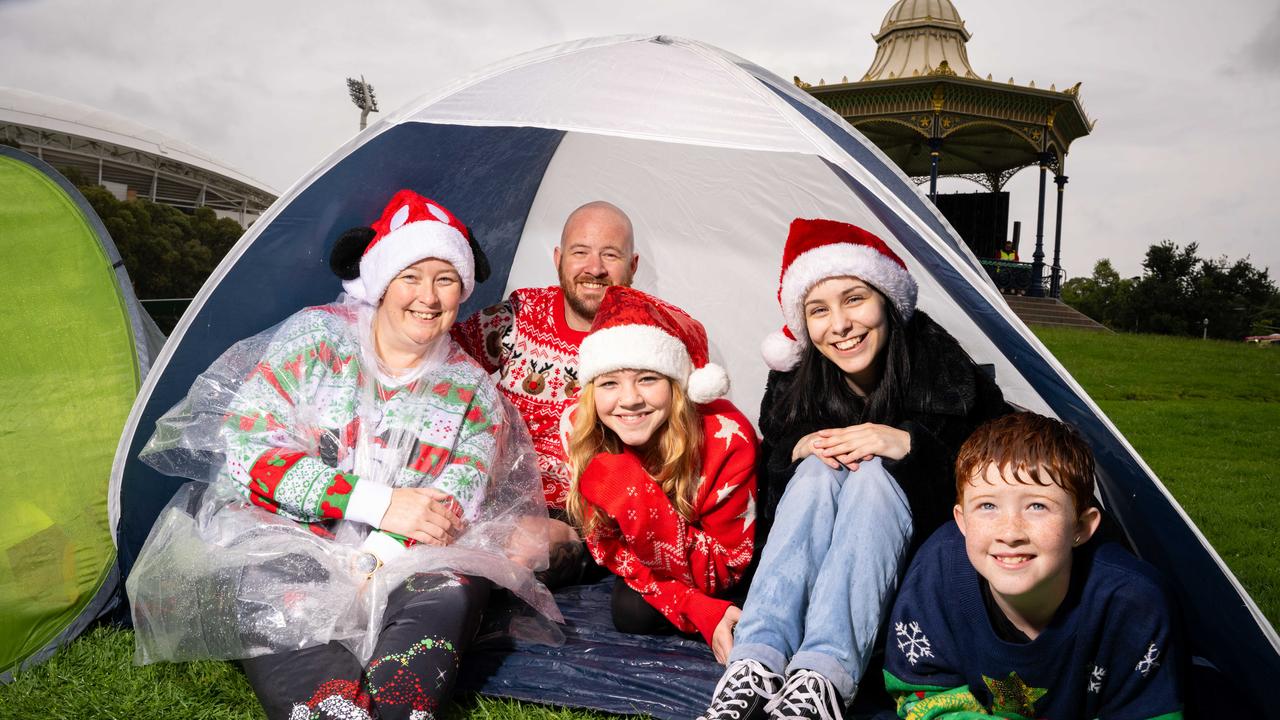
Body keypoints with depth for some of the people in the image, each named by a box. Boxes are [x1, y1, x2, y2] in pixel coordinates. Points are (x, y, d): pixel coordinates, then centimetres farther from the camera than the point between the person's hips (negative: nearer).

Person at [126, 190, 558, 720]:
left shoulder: (474, 394, 2)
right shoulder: (316, 336, -4)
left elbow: (448, 519, -1)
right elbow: (247, 447, -11)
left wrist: (375, 558, -23)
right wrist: (379, 503, -19)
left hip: (391, 566, 2)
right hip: (275, 538, -1)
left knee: (453, 584, -28)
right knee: (271, 581, -34)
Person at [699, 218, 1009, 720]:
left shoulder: (942, 368, -14)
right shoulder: (792, 383, -5)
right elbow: (764, 486, 2)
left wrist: (908, 444, -28)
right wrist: (797, 449, -21)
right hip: (815, 546, 2)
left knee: (873, 474, -32)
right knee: (818, 469, -29)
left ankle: (823, 678, -50)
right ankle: (755, 665, -44)